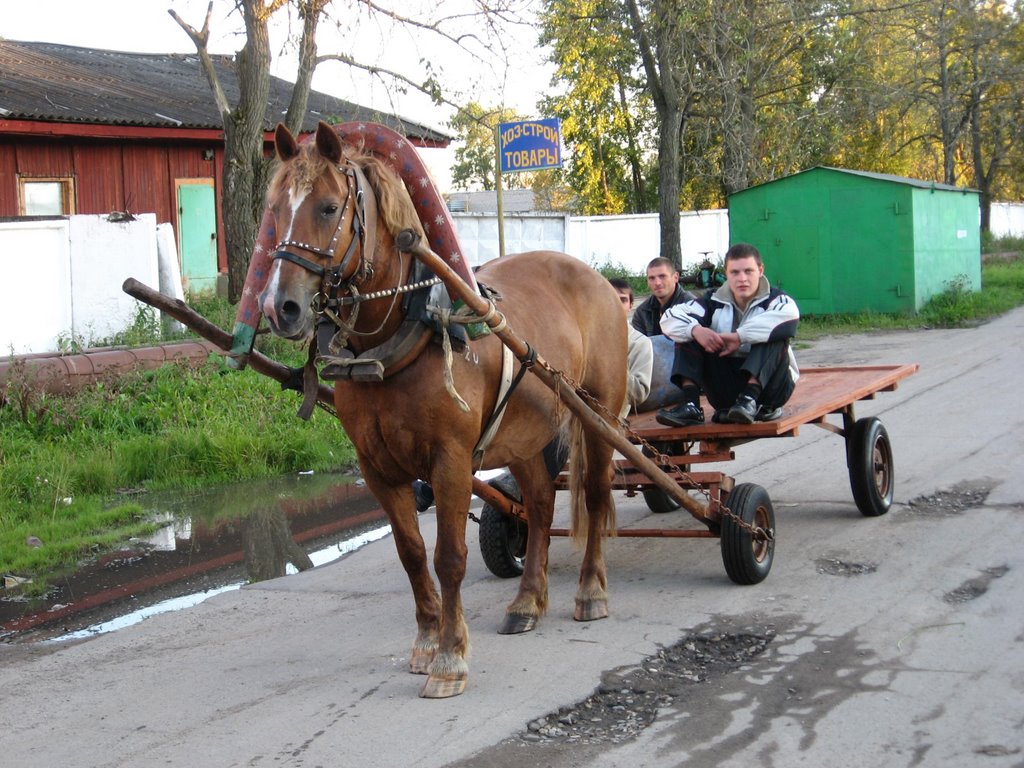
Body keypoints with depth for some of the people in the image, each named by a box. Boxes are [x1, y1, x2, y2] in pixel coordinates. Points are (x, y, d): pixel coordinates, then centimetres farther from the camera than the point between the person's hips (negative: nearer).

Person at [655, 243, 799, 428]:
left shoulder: (775, 300, -7)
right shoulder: (715, 301, 3)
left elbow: (789, 316, -33)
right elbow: (670, 317, -6)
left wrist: (740, 336, -33)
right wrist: (695, 329, -28)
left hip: (768, 383, -3)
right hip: (726, 389, 3)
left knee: (775, 335, -27)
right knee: (688, 332, -9)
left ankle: (750, 400, -38)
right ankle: (690, 404, -25)